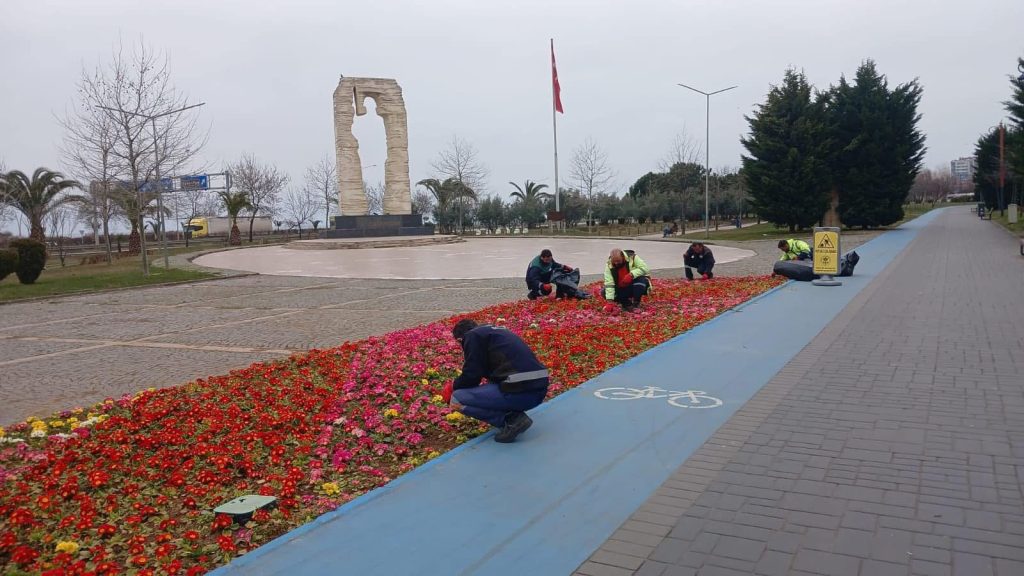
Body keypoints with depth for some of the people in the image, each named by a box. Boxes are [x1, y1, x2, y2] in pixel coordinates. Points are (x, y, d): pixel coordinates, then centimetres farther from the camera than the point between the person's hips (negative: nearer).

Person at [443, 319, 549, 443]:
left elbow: (471, 375, -3)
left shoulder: (472, 336, 2)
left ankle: (510, 420, -4)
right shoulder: (498, 331, 27)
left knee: (457, 398, 0)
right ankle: (515, 415, 11)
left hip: (520, 393, -9)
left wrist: (453, 387, 17)